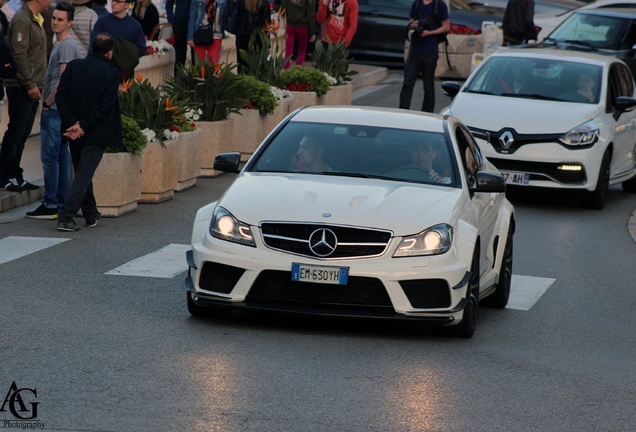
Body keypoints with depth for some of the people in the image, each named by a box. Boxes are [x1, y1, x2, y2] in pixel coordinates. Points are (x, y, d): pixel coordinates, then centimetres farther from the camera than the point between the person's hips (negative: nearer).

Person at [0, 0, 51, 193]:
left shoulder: (35, 19, 16)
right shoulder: (22, 20, -15)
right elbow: (19, 55, -20)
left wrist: (36, 84, 15)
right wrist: (30, 84, -19)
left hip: (32, 87, 9)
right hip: (21, 88, -9)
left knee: (22, 134, 11)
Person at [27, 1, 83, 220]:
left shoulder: (66, 46, -14)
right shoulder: (61, 44, 18)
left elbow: (63, 79, -20)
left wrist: (47, 103, -13)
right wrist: (48, 103, 18)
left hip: (55, 110, -10)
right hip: (62, 109, 10)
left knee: (50, 157, -8)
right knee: (62, 156, 11)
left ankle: (50, 205, -8)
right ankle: (61, 203, 14)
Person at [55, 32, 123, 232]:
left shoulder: (73, 66, 1)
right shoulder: (111, 73, -11)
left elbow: (61, 96, -5)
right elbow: (105, 104, -17)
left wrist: (73, 123, -9)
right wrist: (83, 127, -14)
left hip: (75, 131, 5)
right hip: (96, 133, -5)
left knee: (82, 173, 19)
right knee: (85, 174, -3)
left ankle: (91, 214, 31)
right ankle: (66, 217, -15)